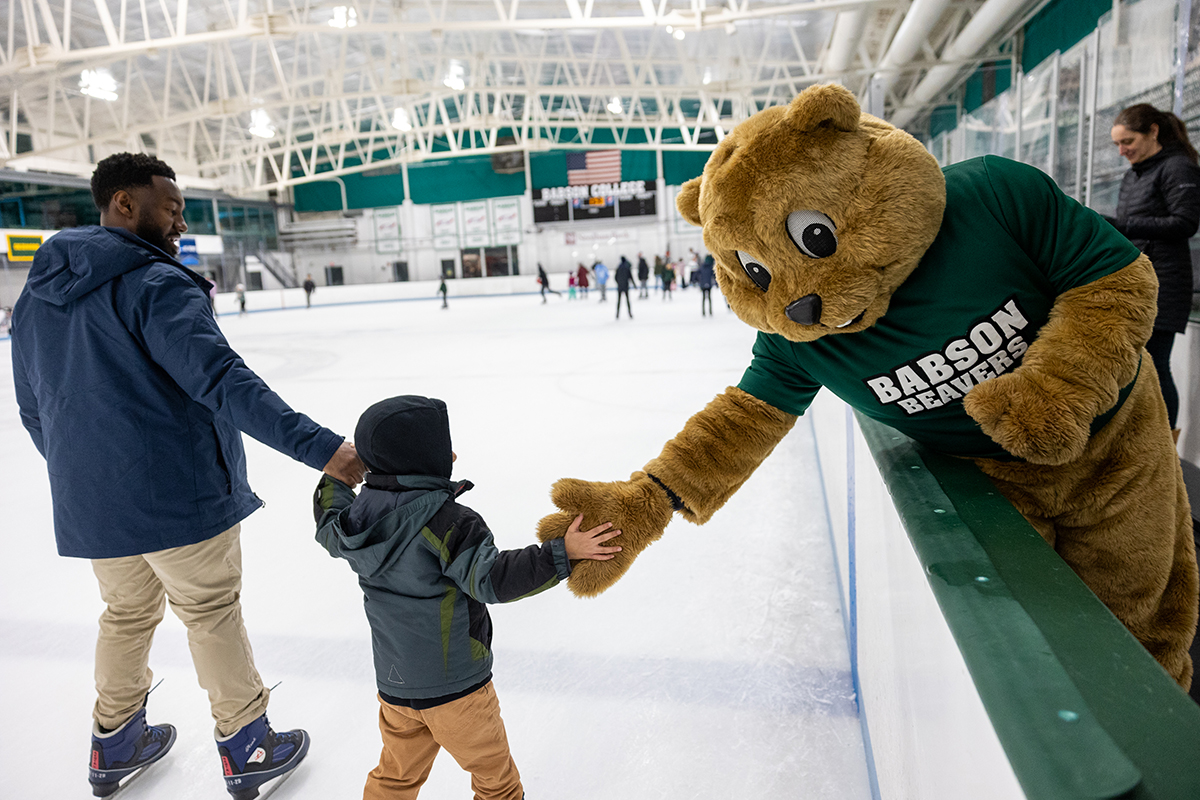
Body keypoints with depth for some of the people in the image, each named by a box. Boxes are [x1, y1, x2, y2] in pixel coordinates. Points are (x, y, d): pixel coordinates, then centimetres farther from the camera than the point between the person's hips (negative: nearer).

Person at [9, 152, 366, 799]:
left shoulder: (35, 294, 8)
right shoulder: (156, 284, -17)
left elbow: (33, 409, 15)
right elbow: (223, 383, -30)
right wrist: (320, 447, -36)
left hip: (89, 506, 7)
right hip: (179, 498, -7)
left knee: (127, 613, 25)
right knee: (212, 613, 9)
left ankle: (114, 745, 41)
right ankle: (246, 747, 24)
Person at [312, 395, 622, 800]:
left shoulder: (358, 514, -2)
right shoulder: (448, 521, -25)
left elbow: (329, 530, 20)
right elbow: (490, 577, -32)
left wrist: (335, 478, 36)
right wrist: (562, 553, -31)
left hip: (393, 683, 7)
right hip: (456, 689, -6)